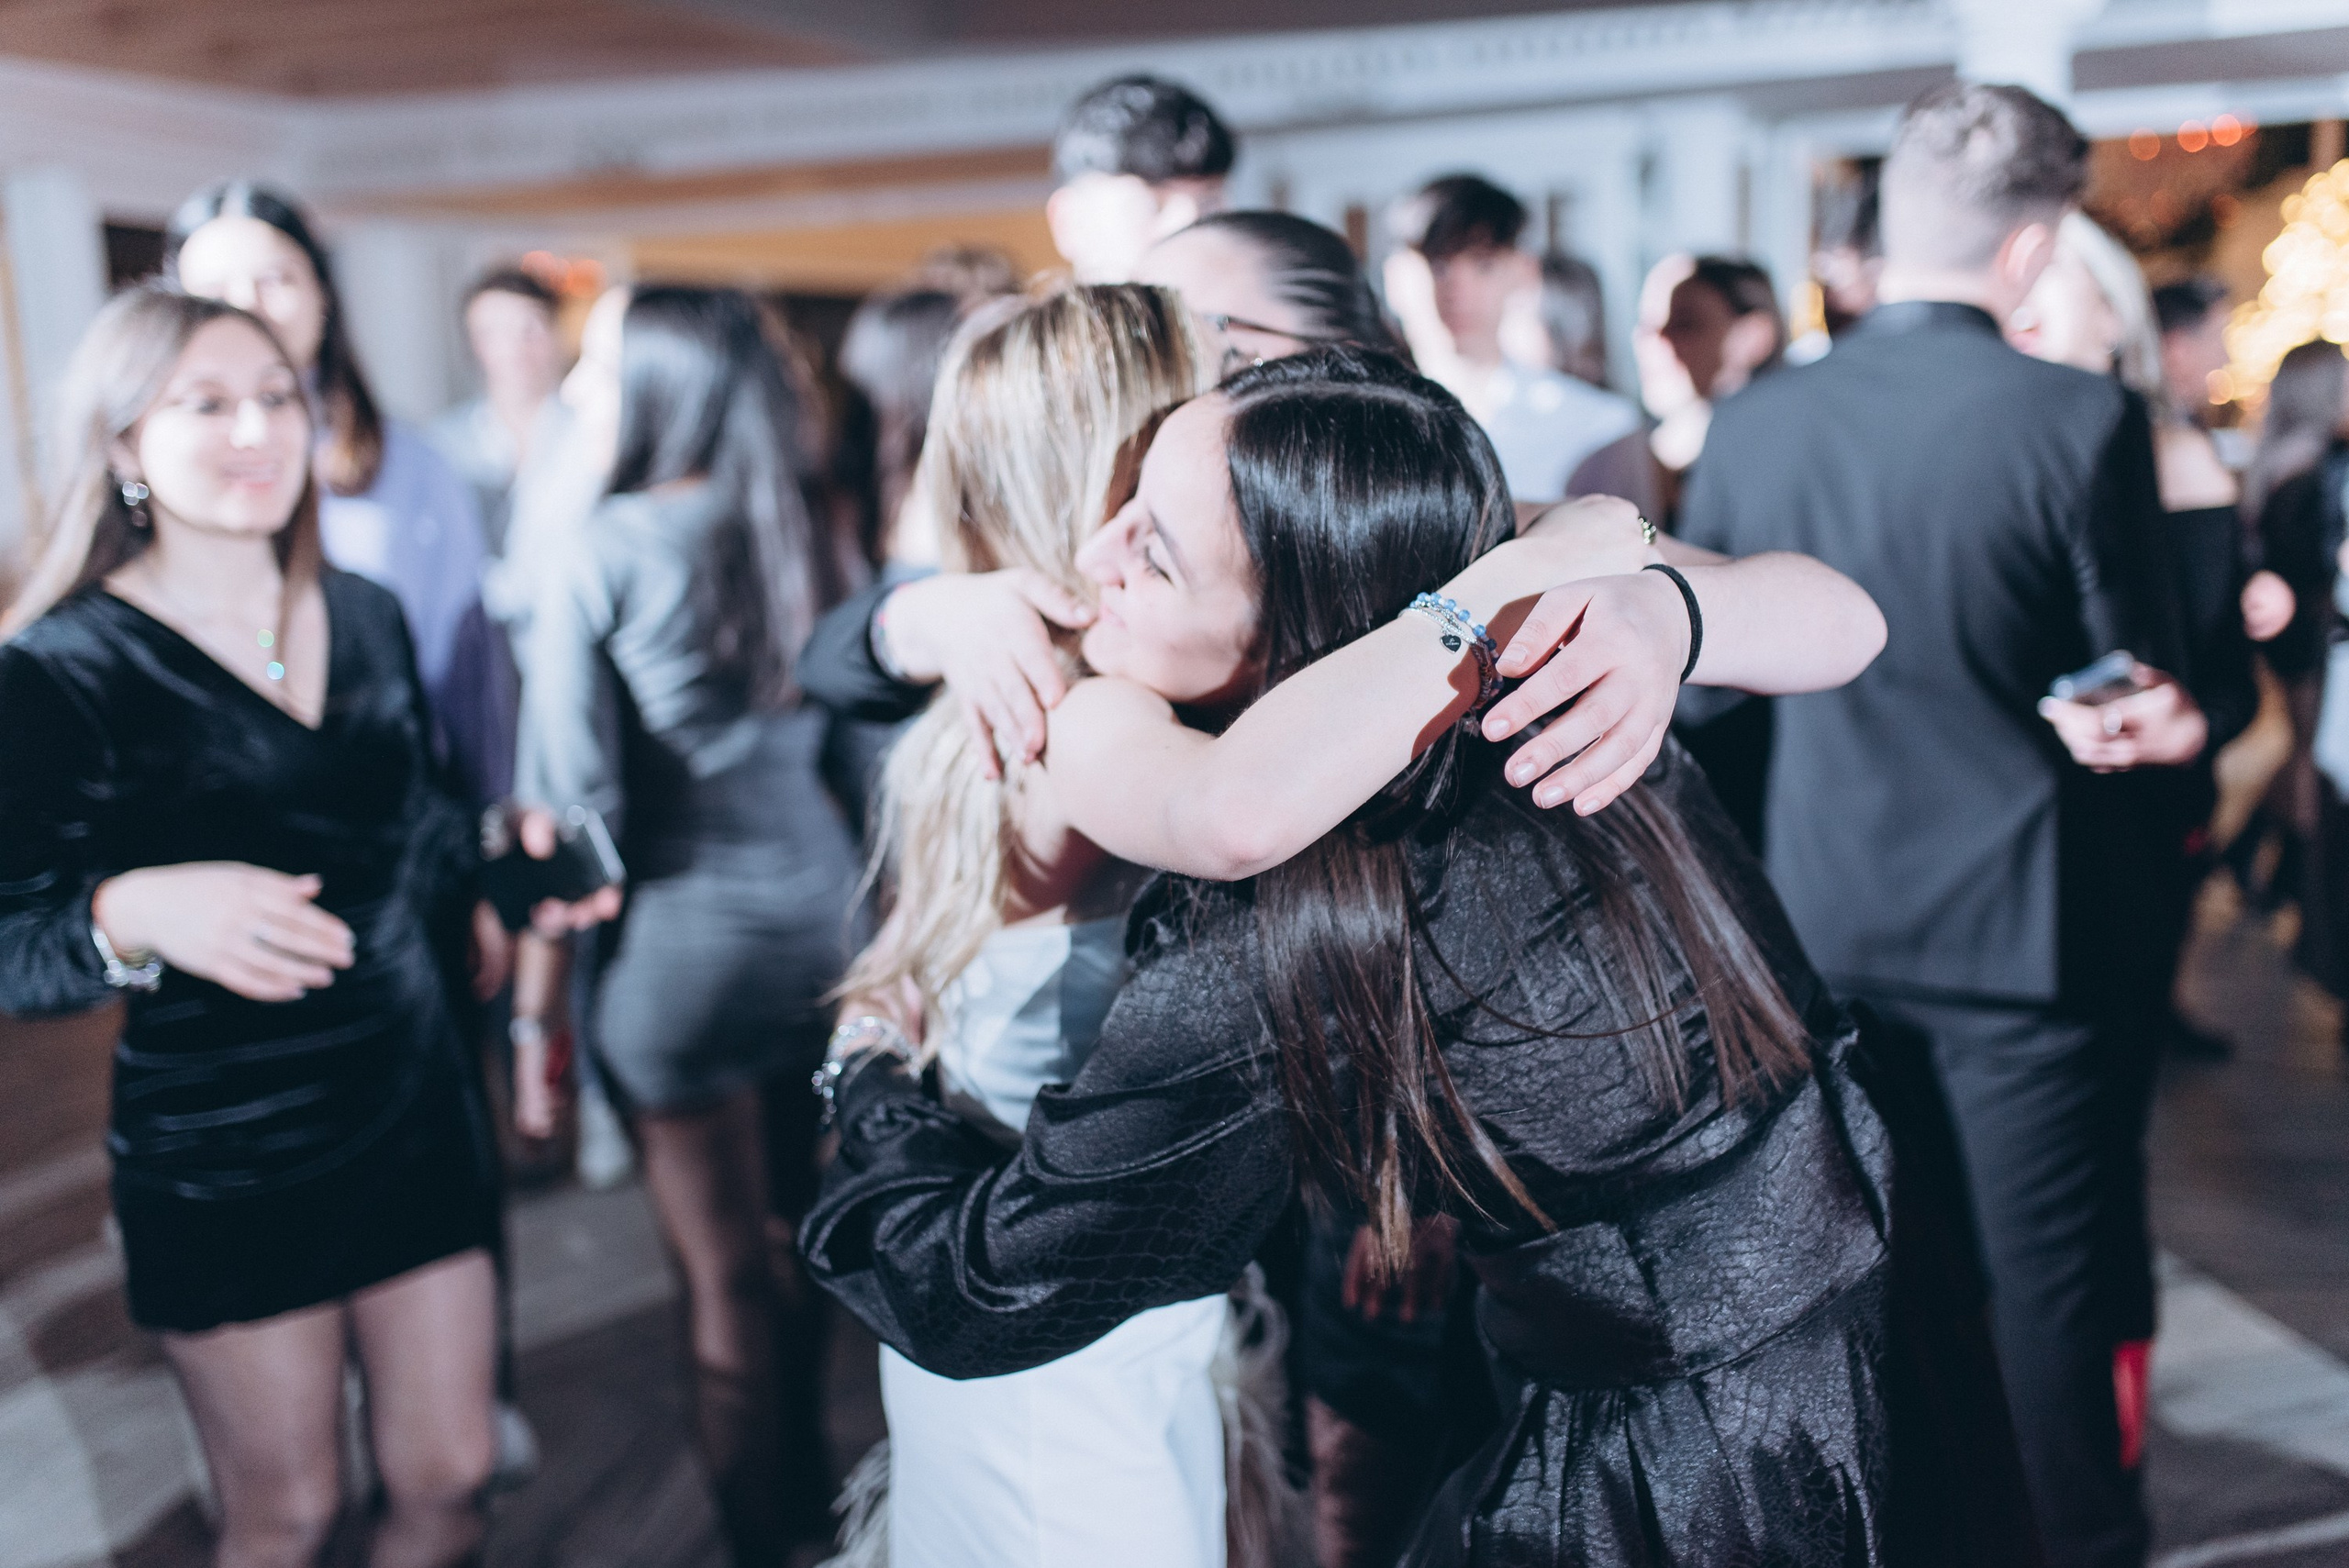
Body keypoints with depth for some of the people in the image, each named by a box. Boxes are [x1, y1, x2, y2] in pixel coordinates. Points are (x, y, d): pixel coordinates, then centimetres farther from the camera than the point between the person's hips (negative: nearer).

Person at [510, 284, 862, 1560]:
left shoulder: (599, 559, -12)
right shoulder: (811, 538, 2)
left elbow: (570, 815, -13)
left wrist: (536, 1017, -6)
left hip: (684, 938, -5)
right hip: (825, 915, 5)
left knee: (726, 1278, 10)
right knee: (801, 1233, 21)